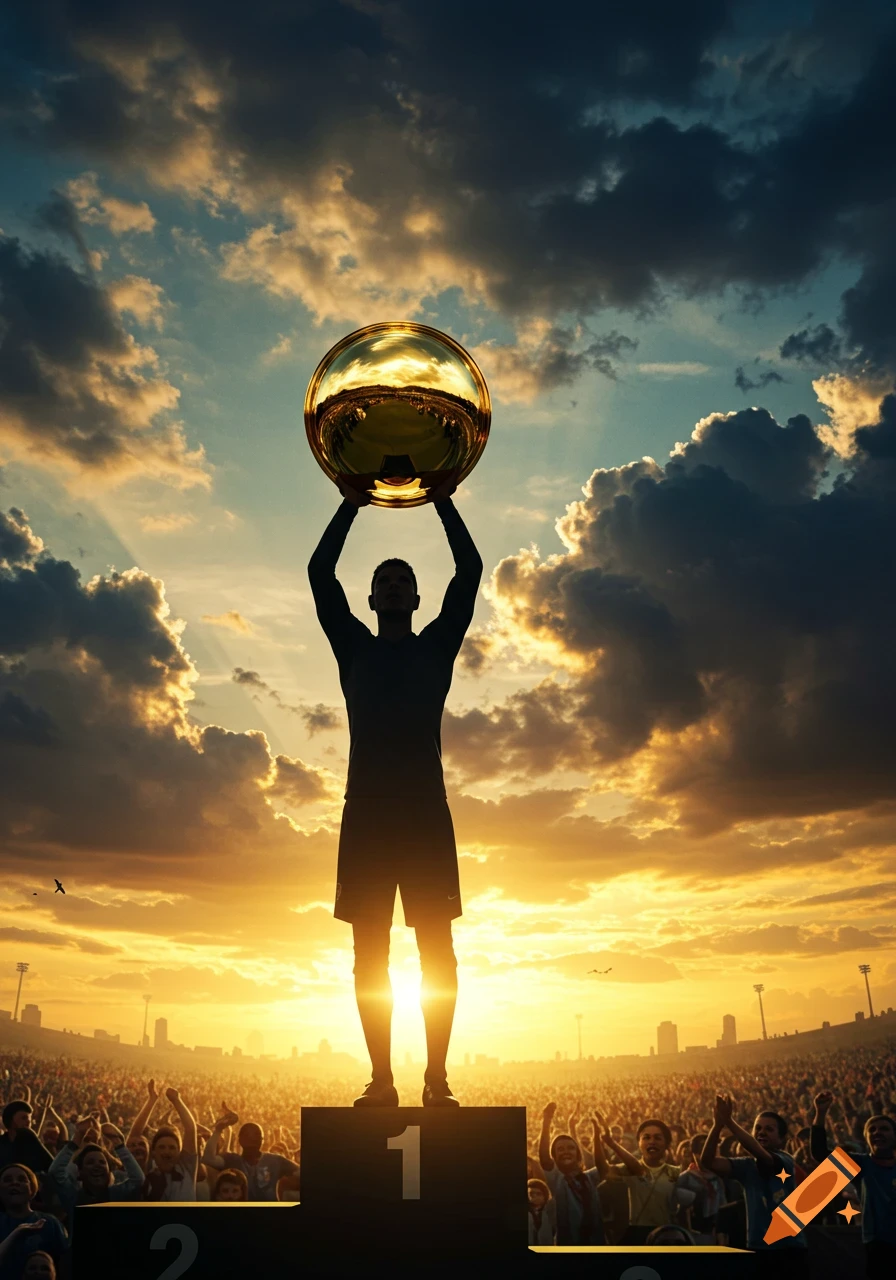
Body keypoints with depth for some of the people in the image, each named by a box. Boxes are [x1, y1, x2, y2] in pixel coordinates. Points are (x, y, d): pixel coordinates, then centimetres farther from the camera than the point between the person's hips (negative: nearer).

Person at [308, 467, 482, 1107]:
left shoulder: (436, 645, 15)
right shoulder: (356, 647, 16)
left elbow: (470, 571, 8)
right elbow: (320, 574, 8)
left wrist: (445, 501, 5)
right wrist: (351, 504, 5)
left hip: (425, 811, 0)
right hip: (367, 810, 1)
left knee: (437, 946, -4)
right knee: (370, 949, -1)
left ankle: (437, 1075, 0)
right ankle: (381, 1077, 4)